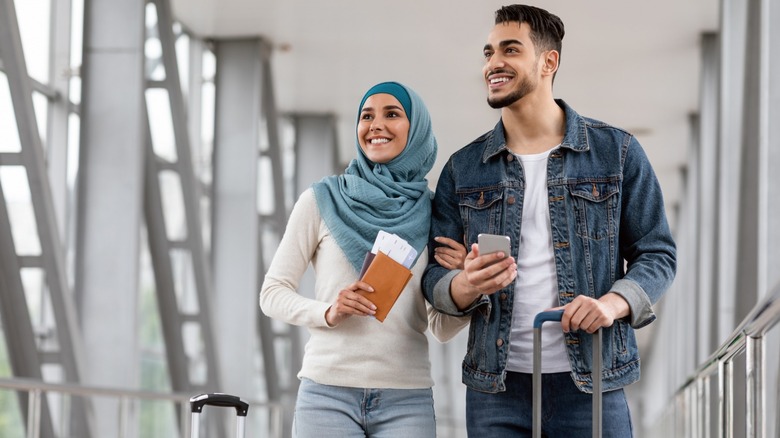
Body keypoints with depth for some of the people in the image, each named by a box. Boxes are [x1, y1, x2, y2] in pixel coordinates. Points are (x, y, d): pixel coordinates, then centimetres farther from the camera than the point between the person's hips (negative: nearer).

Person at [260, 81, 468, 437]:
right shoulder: (322, 201, 2)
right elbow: (273, 293, 4)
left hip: (407, 401, 1)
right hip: (328, 394, -1)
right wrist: (327, 312, -13)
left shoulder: (433, 214, 7)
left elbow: (442, 330, 10)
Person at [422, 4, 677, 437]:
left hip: (591, 386, -2)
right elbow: (434, 275, 8)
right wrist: (467, 285, -16)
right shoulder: (463, 169, 10)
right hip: (496, 388, 2)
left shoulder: (616, 151, 5)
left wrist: (615, 302, -15)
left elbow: (658, 253, 6)